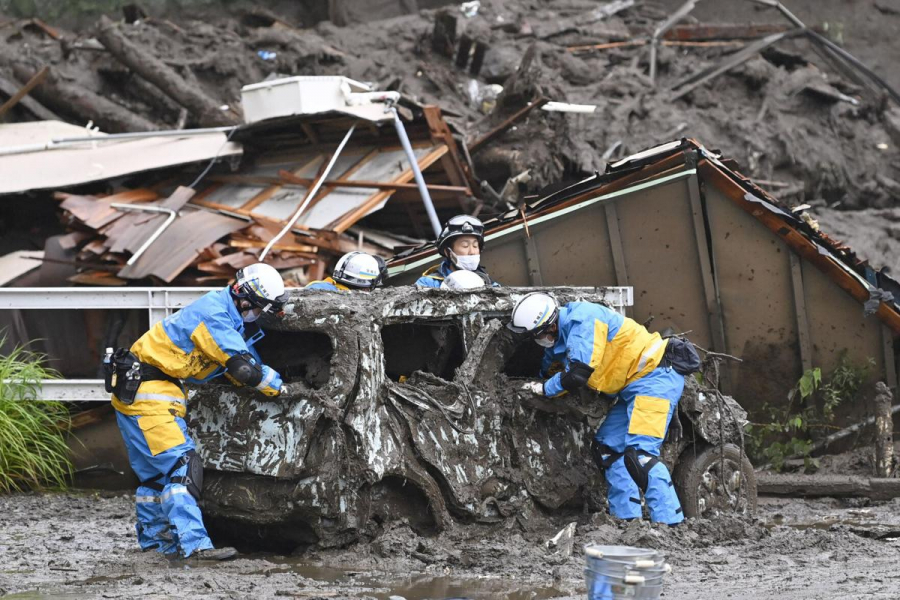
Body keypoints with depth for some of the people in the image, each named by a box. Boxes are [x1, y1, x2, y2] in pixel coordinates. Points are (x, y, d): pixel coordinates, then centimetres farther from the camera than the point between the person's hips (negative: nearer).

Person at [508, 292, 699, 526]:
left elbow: (577, 375, -21)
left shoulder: (582, 320, -20)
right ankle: (627, 517, 11)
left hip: (656, 377, -11)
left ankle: (670, 523, -26)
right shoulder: (561, 336, 12)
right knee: (607, 448, 11)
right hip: (634, 387, 11)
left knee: (639, 453, -22)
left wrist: (543, 389, -7)